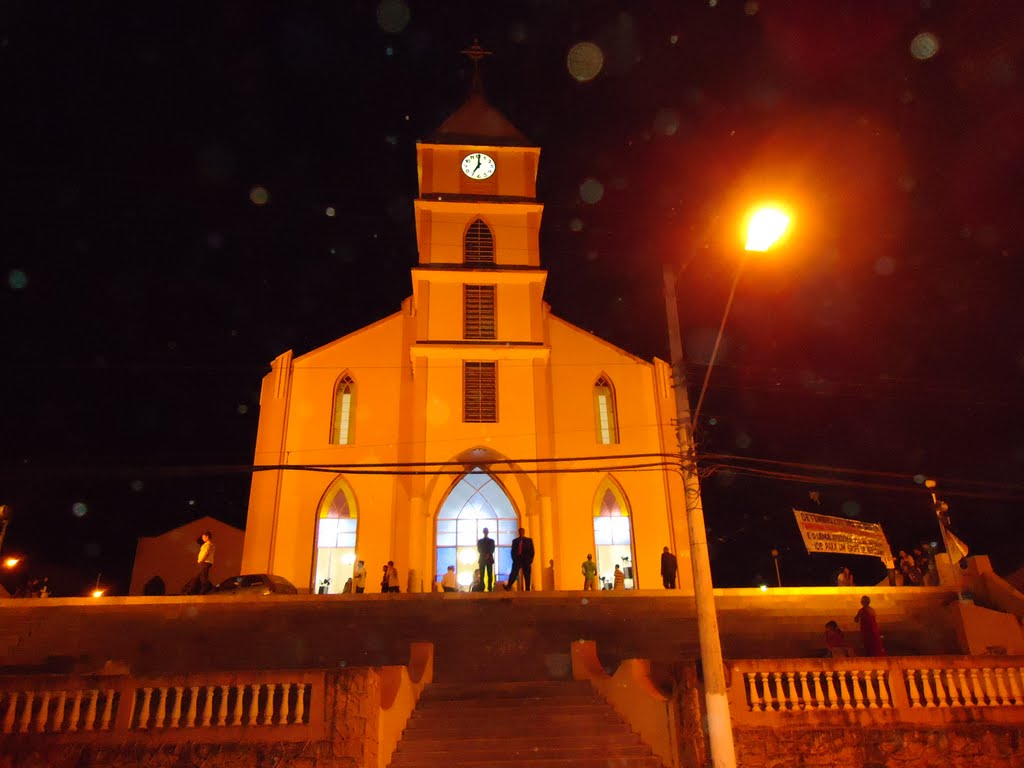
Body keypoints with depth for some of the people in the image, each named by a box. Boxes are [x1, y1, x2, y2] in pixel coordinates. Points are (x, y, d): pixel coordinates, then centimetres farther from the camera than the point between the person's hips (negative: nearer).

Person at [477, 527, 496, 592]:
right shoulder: (480, 541, 14)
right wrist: (484, 555, -13)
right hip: (482, 559, 0)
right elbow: (479, 550, 4)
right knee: (482, 574, -6)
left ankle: (490, 588, -6)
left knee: (490, 574, -5)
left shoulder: (491, 540, 14)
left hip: (489, 559, 0)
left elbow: (492, 550, 3)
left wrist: (488, 555, -14)